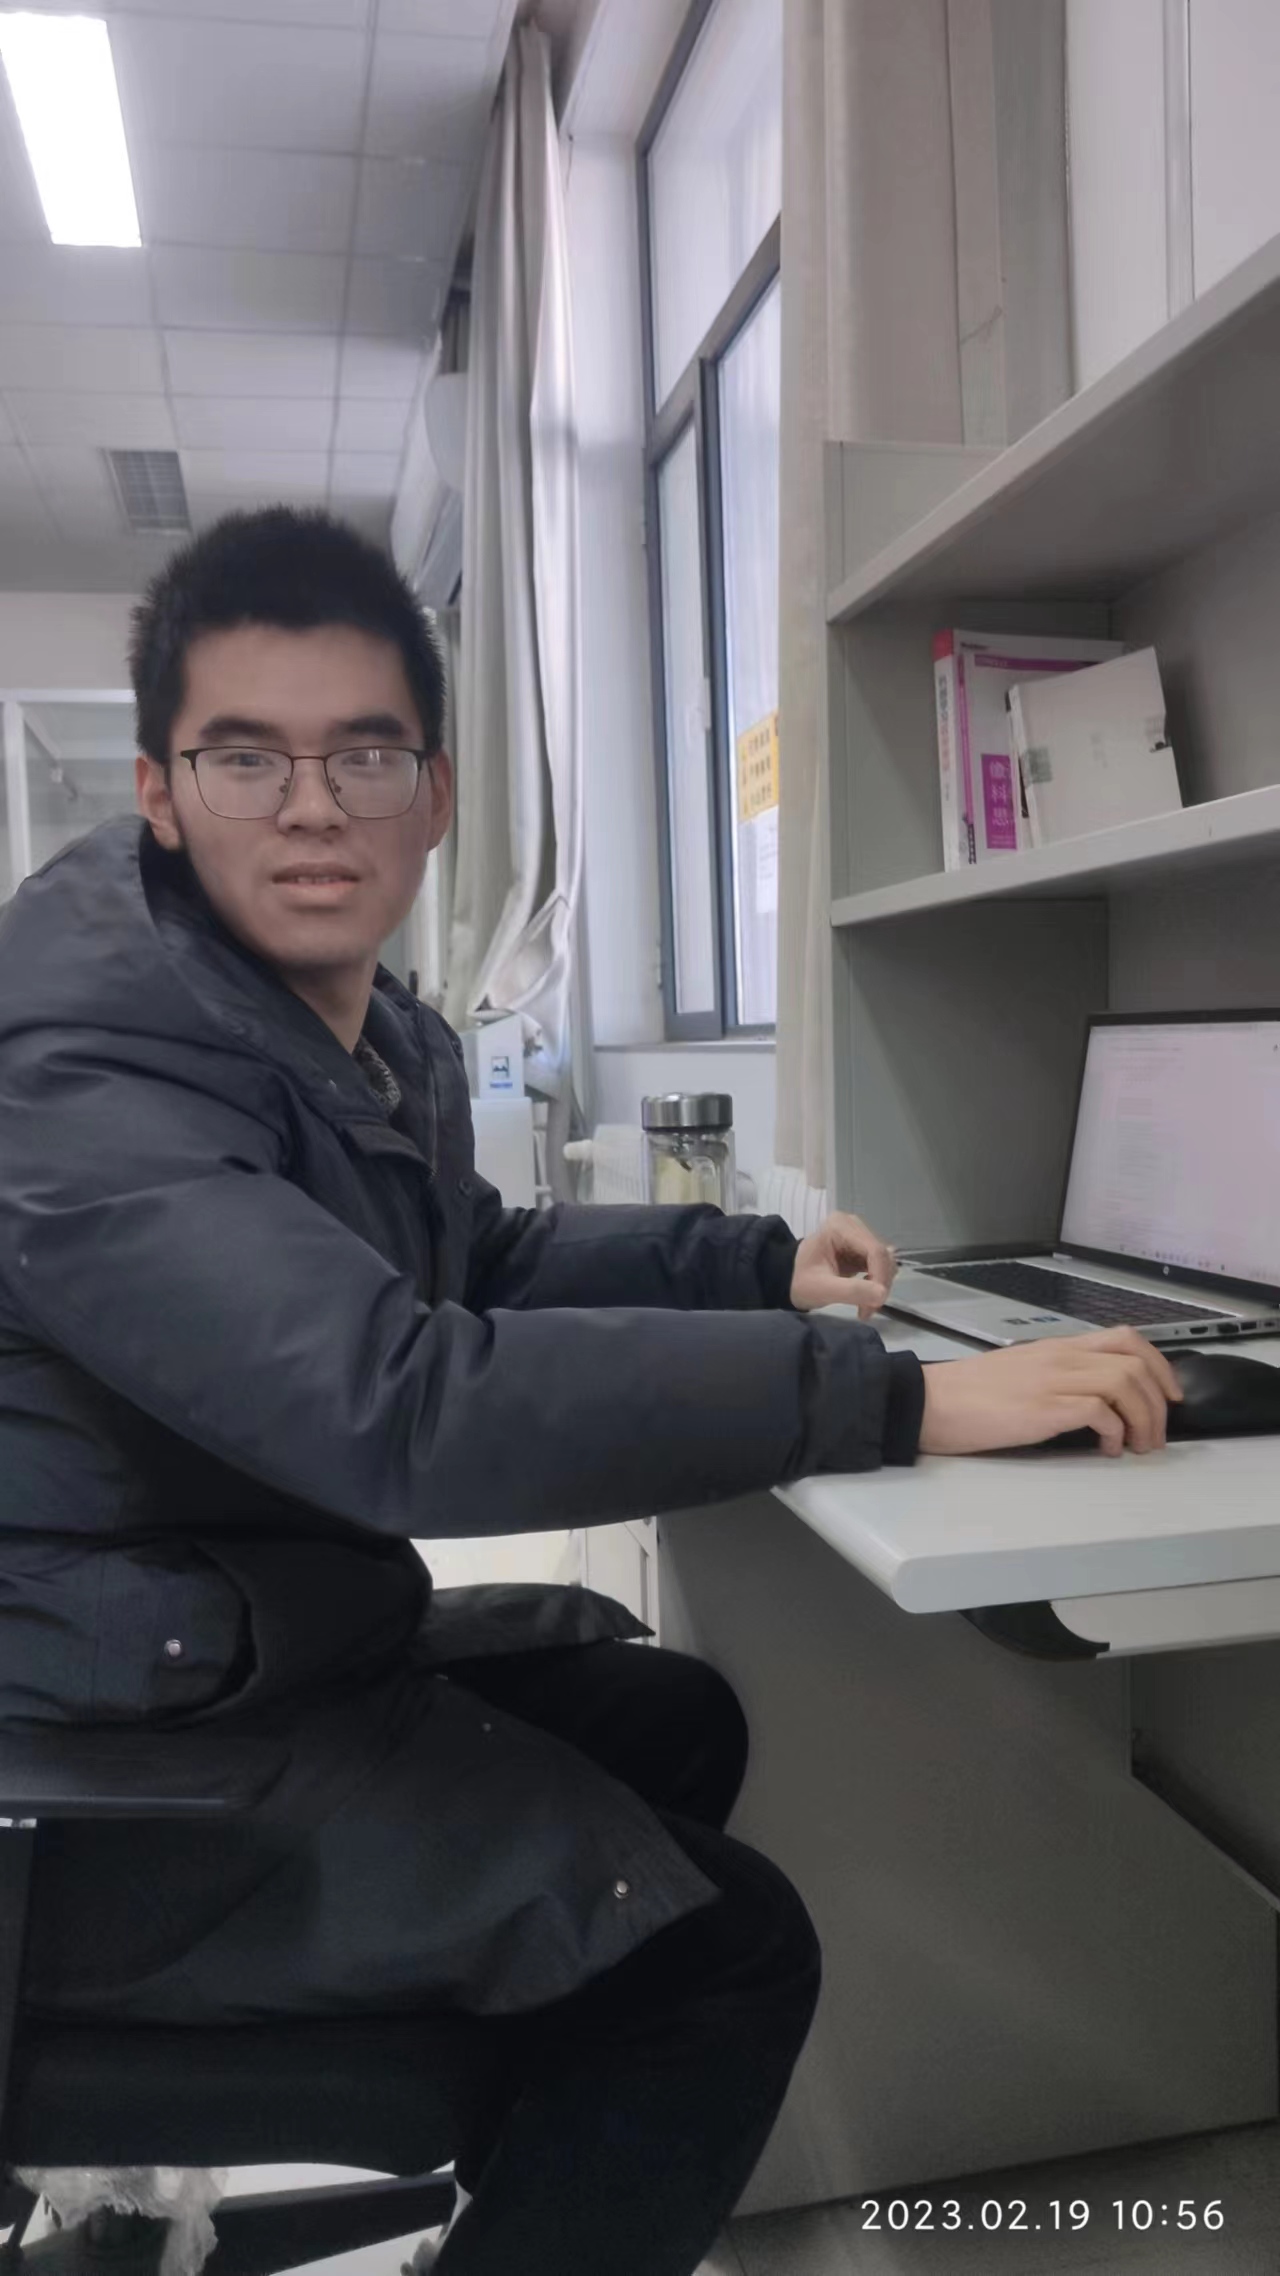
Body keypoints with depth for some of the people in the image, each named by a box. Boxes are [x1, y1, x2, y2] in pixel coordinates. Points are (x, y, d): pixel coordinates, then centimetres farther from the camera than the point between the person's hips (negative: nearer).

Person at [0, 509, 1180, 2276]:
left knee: (674, 1719, 21)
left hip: (276, 1630, 9)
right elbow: (409, 1402, -39)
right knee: (729, 1953, -11)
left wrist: (761, 1263, 7)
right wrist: (903, 1398, -36)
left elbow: (486, 1261, 19)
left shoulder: (383, 1041, 4)